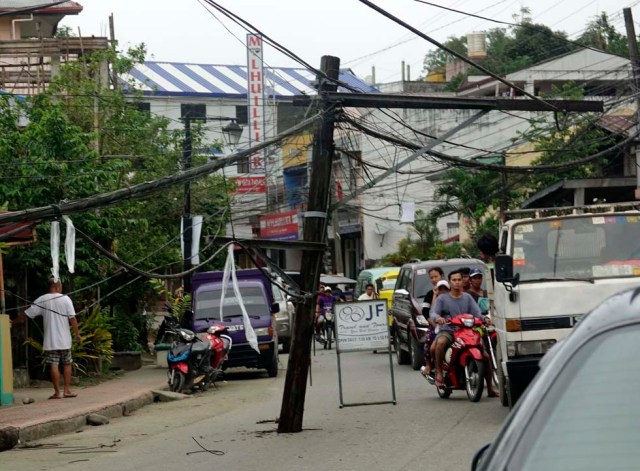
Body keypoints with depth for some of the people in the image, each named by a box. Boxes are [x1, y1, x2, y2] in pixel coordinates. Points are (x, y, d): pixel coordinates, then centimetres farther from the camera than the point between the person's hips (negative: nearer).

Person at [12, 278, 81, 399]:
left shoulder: (42, 300, 0)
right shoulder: (65, 299, -4)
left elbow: (26, 314, 4)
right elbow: (72, 318, -8)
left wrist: (14, 322, 18)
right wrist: (77, 334, -1)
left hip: (50, 341, 0)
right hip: (64, 340, 0)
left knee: (54, 365, 0)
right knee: (67, 364, 11)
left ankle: (57, 392, -1)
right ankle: (67, 390, 11)